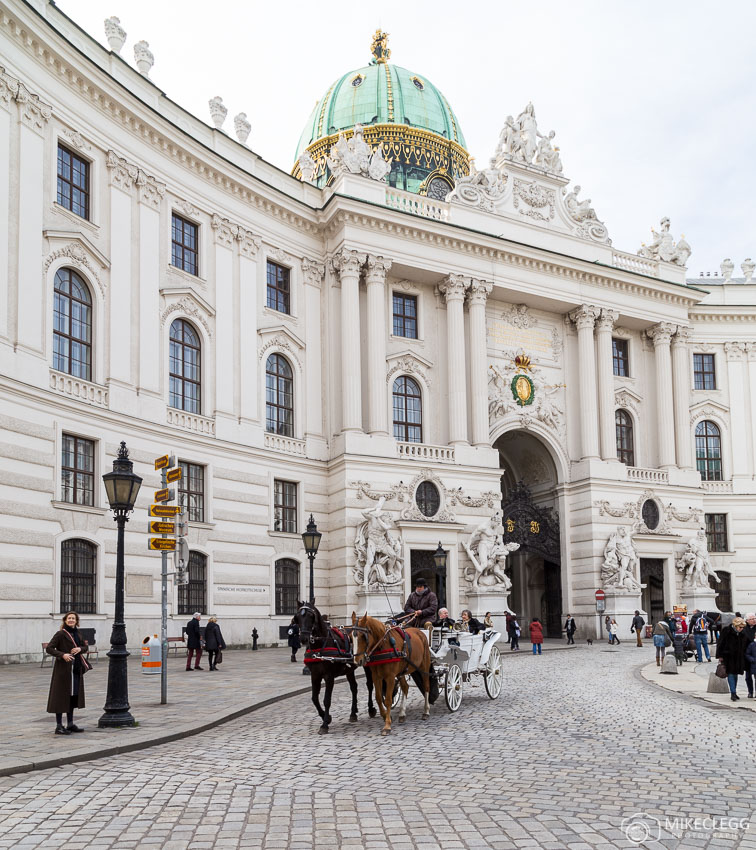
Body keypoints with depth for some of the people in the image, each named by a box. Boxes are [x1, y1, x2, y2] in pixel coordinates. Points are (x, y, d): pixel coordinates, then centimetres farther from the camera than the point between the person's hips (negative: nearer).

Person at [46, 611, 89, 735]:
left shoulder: (77, 634, 11)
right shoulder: (60, 634, -9)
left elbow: (85, 647, 21)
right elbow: (49, 648, -13)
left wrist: (80, 649, -2)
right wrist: (62, 654, -25)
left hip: (76, 669, 7)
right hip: (63, 669, -7)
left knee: (73, 695, 12)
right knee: (61, 696, -3)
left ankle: (70, 724, 22)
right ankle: (59, 726, 2)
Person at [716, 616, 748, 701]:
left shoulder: (743, 633, 3)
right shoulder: (726, 631, -12)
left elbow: (745, 645, 16)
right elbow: (720, 643, -9)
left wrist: (744, 655, 11)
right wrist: (720, 656, -10)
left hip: (738, 657, 5)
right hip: (728, 657, -5)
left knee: (735, 674, 12)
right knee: (731, 674, -9)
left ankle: (734, 693, 23)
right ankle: (733, 693, -12)